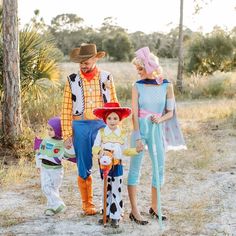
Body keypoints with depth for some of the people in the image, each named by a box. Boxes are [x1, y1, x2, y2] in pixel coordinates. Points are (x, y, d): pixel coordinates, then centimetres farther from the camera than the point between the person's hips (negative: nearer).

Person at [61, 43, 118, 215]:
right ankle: (87, 203, 22)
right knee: (84, 168, 7)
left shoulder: (107, 78, 5)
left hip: (103, 125, 0)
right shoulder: (73, 80, 2)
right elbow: (66, 110, 1)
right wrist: (67, 135, -3)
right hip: (81, 127, 0)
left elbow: (114, 105, 9)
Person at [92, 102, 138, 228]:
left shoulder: (122, 134, 1)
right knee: (106, 191, 12)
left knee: (116, 191, 3)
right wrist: (100, 152, -28)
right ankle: (107, 214, 22)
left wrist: (136, 150, -4)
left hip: (117, 166, 0)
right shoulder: (101, 132, -4)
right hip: (104, 165, 0)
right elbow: (95, 148, -8)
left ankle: (115, 216, 10)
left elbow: (125, 150, 8)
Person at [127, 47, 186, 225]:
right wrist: (138, 137, -14)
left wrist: (160, 119, -16)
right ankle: (134, 211, 4)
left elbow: (170, 112, 4)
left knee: (159, 168, 8)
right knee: (135, 169, -2)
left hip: (157, 130, 2)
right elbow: (135, 114, -7)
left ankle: (154, 207, 24)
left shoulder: (166, 86, -1)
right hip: (140, 129, -2)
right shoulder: (137, 86, -3)